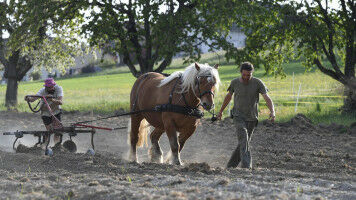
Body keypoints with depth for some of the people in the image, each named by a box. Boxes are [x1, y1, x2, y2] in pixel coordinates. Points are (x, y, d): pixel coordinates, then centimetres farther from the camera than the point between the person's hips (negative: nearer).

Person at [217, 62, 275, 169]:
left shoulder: (258, 83, -9)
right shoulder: (235, 83, -3)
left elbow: (267, 98, -17)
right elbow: (228, 96, 16)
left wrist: (272, 111, -35)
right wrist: (221, 111, 25)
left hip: (252, 119, 1)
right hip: (238, 117, -1)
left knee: (243, 143, 8)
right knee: (243, 139, -23)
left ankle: (230, 166, 24)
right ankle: (247, 166, -33)